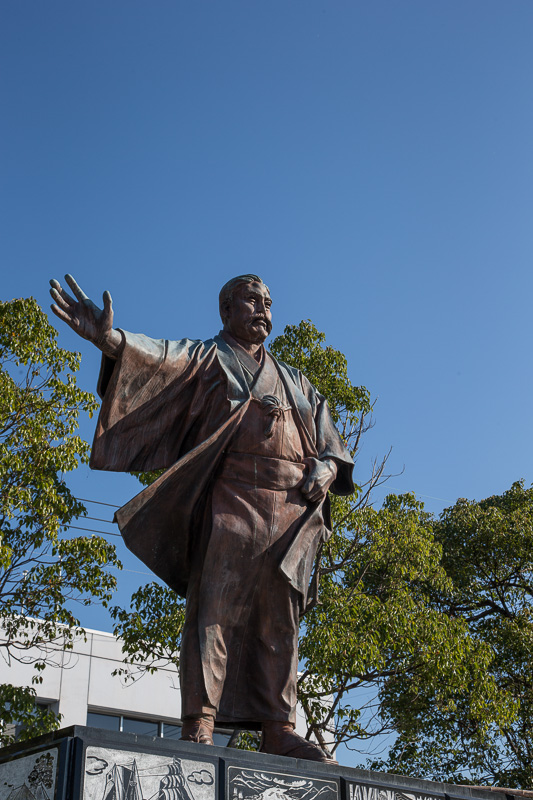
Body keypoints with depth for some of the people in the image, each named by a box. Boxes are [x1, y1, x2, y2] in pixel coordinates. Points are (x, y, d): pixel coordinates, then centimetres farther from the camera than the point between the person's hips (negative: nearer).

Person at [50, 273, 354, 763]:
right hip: (231, 499, -4)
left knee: (280, 621, -2)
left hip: (291, 509, 5)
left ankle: (279, 730, -4)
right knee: (215, 605, -15)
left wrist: (327, 467, 0)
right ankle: (199, 725, -19)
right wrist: (109, 339, -30)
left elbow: (331, 442, 25)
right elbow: (158, 357, -7)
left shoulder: (294, 382, 30)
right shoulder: (205, 359, 15)